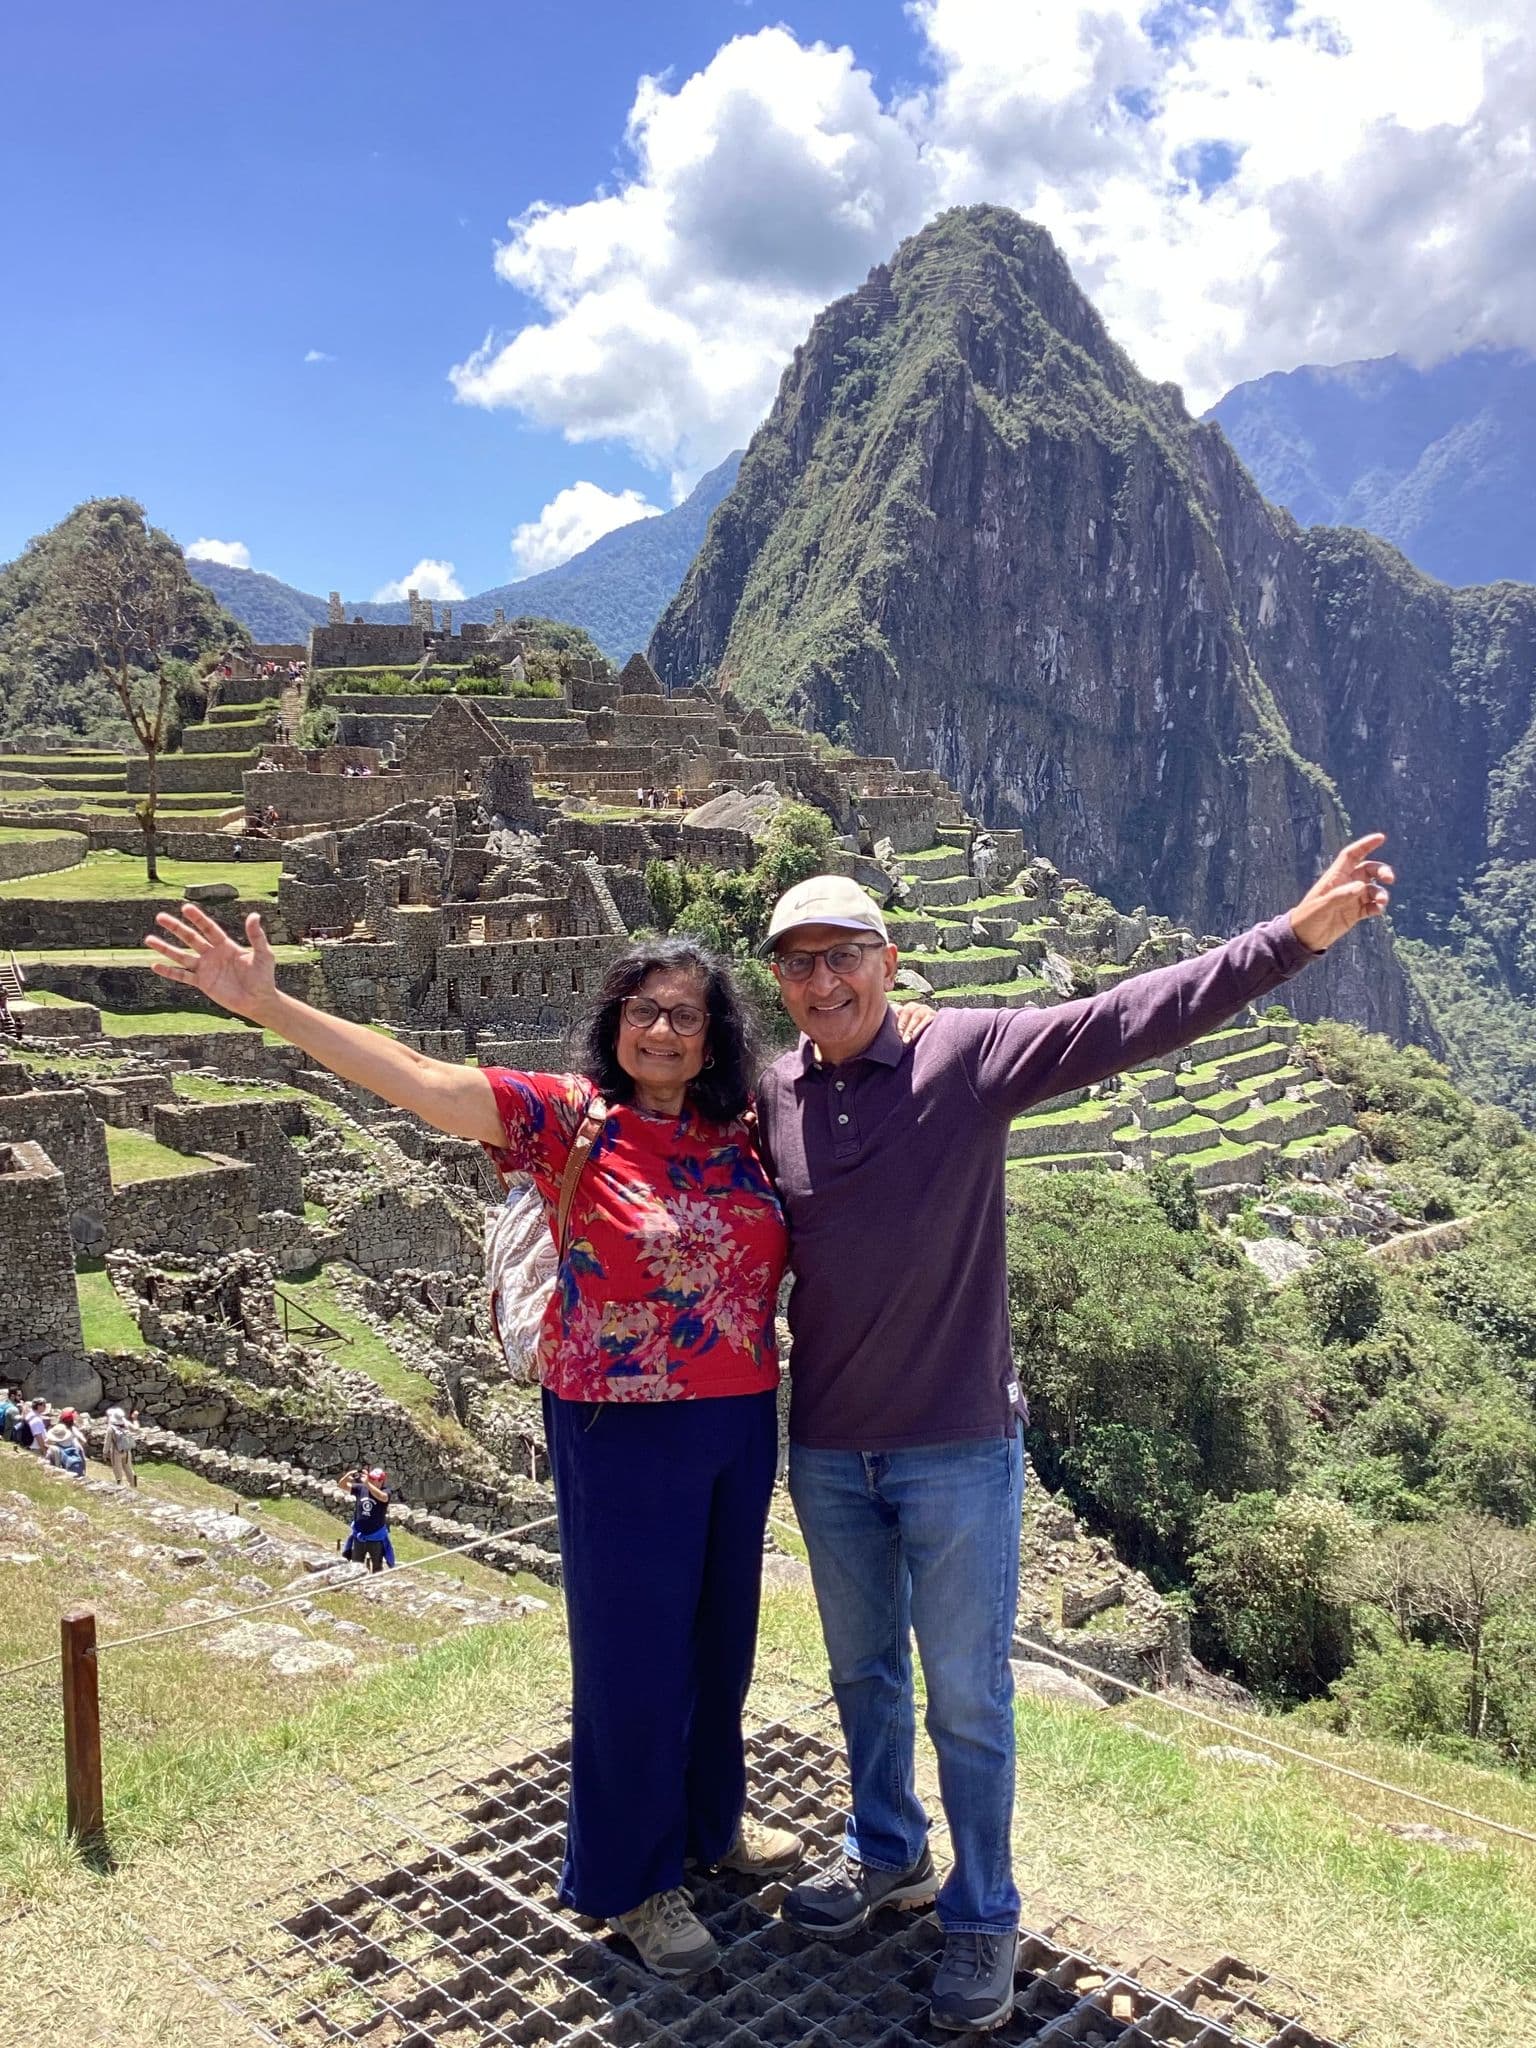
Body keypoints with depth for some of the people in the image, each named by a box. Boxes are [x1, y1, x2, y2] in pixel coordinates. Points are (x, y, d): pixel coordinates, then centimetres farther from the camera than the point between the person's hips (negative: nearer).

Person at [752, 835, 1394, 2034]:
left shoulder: (968, 1056, -13)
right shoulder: (768, 1101, -2)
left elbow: (1129, 1020, -23)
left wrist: (1293, 938, -33)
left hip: (959, 1450, -4)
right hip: (827, 1452, 4)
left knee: (969, 1697, 10)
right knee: (864, 1673, 22)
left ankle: (984, 1917, 32)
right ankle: (888, 1856, 46)